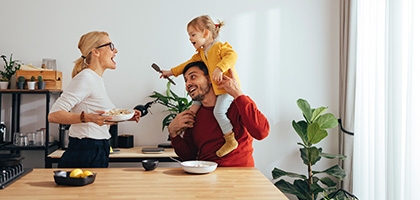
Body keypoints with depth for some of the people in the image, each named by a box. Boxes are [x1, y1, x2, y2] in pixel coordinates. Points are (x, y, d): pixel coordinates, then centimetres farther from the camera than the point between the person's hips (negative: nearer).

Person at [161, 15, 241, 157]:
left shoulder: (220, 47, -10)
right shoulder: (201, 53, 17)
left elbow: (232, 55, -25)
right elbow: (189, 63, 26)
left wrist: (220, 68, -38)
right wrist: (171, 72, 26)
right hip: (214, 87, 9)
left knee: (219, 111, -21)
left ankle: (231, 140, -14)